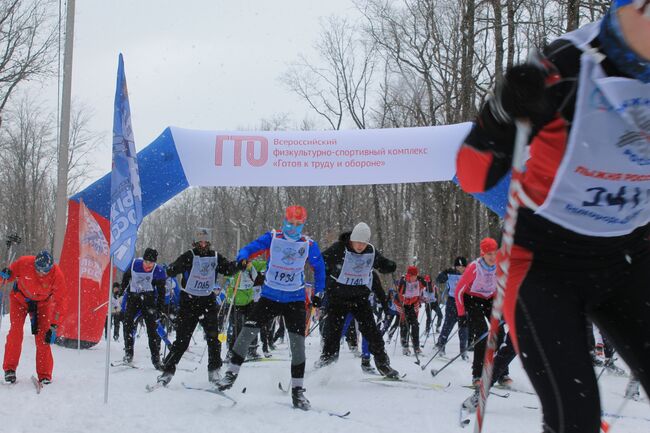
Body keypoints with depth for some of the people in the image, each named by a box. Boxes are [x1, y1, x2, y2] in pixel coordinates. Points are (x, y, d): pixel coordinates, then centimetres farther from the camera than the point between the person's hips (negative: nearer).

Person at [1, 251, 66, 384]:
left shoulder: (57, 276, -29)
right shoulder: (24, 263, -30)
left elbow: (59, 302, -20)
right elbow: (12, 275, -8)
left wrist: (54, 326, -23)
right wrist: (6, 275, -33)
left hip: (43, 303, 0)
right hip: (20, 298, 0)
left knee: (42, 338, -10)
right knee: (16, 332, -13)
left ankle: (44, 375, -2)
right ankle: (10, 368, -2)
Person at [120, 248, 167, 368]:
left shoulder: (158, 271, -12)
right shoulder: (134, 264, -8)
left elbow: (161, 291, -6)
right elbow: (126, 277, 12)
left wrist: (160, 309, -8)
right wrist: (121, 291, 20)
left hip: (149, 299, -2)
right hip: (133, 297, 2)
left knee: (153, 327, -5)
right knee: (128, 323, -10)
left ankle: (156, 358, 0)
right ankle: (128, 353, -1)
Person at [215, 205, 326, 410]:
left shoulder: (309, 245, 0)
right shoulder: (272, 238, -3)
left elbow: (319, 268, 13)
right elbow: (250, 248, -7)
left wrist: (318, 293, 8)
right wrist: (243, 258, -30)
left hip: (295, 299, 0)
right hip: (269, 296, 0)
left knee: (298, 341, -7)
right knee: (248, 331, -9)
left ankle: (297, 390, 2)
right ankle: (232, 372, 9)